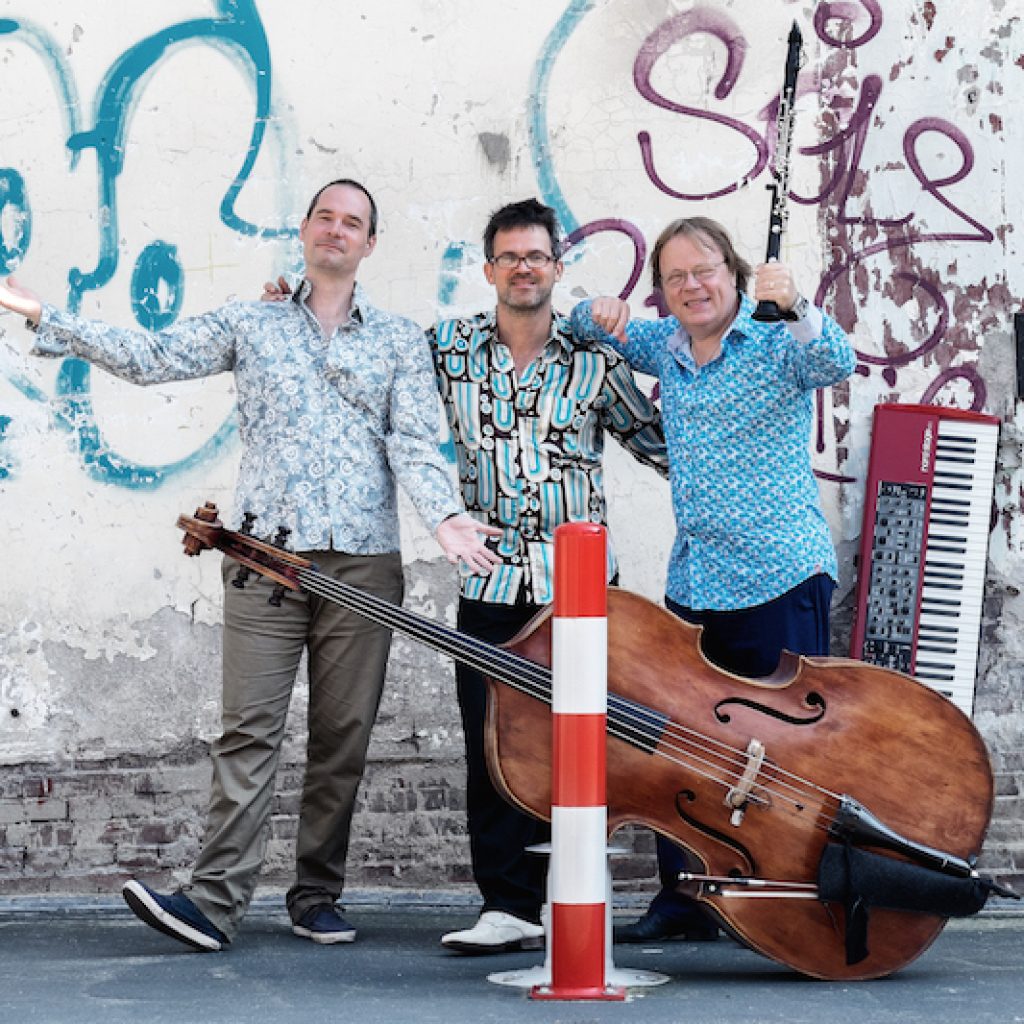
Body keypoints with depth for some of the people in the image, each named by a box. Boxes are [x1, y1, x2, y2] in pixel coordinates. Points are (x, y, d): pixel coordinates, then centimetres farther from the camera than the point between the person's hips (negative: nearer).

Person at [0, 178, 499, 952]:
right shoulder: (249, 324, 13)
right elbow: (149, 358, 6)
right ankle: (216, 900, -11)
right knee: (251, 728, -7)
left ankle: (318, 897, 13)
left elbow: (414, 444, 3)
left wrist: (446, 517, -16)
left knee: (343, 737, 3)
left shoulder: (401, 340, 12)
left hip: (363, 561, 1)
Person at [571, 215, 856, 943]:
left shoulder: (776, 344, -4)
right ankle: (684, 898, 18)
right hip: (692, 581, 7)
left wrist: (796, 307, -41)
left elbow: (835, 364, -23)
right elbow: (597, 331, 28)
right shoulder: (667, 347, 13)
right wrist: (600, 314, 4)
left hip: (780, 580, -6)